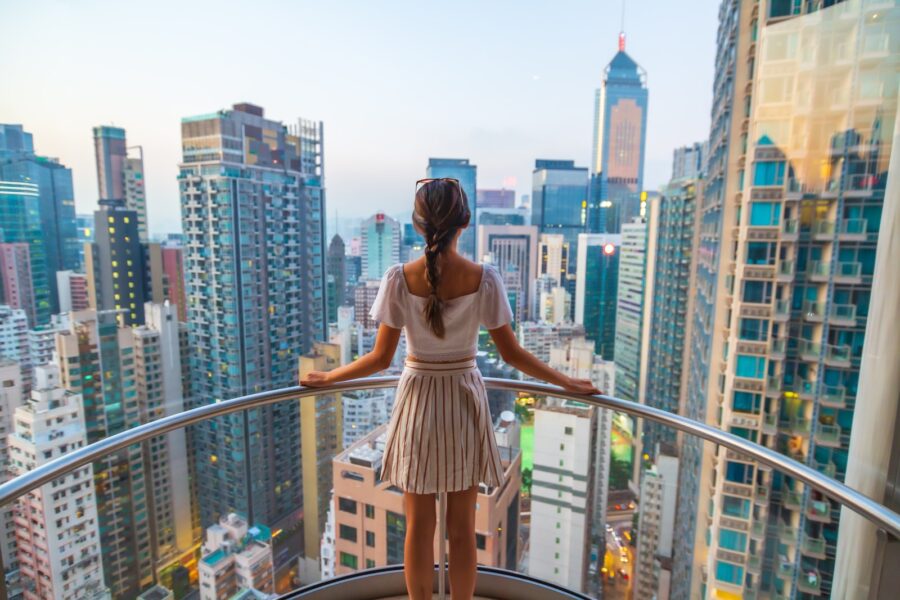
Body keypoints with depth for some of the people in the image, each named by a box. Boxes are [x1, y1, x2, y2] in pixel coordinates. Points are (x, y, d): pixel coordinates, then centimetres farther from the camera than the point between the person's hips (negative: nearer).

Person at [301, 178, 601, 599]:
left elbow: (380, 358, -10)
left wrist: (326, 378, 7)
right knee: (462, 528, 17)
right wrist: (568, 383, 6)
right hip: (465, 404, 0)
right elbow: (512, 354, -8)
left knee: (418, 528, 17)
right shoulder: (485, 279, -12)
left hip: (417, 404, 0)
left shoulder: (399, 279, -13)